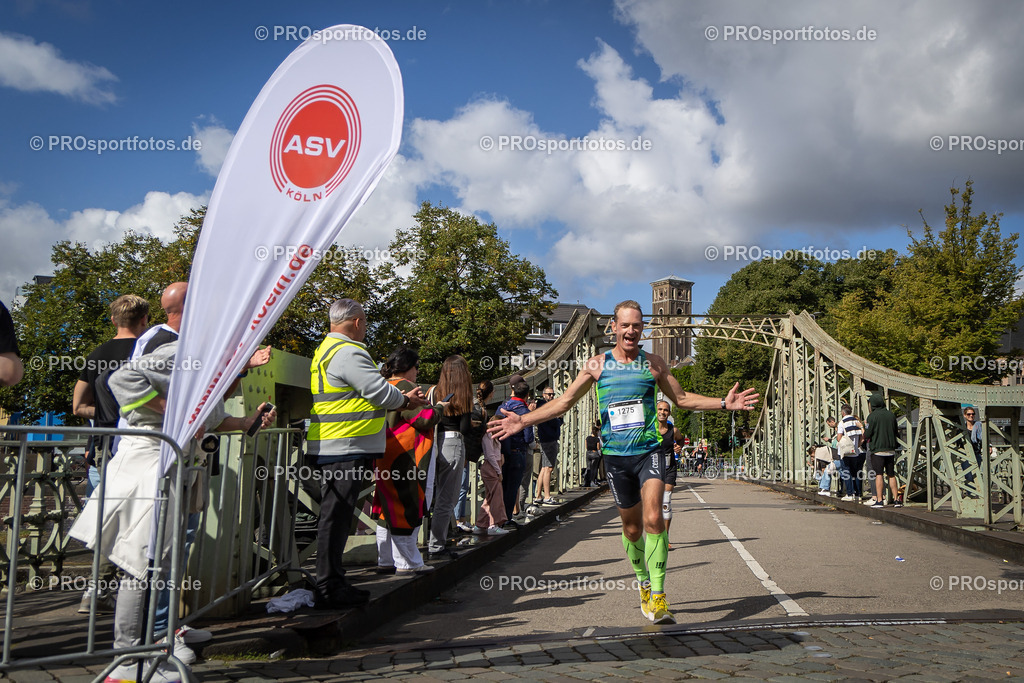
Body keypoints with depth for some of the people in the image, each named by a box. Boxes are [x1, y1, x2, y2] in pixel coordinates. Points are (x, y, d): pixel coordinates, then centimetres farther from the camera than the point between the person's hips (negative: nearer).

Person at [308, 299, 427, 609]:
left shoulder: (326, 350, 21)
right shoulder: (347, 352, -15)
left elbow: (364, 392, 23)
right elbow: (380, 392, -16)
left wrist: (402, 398, 16)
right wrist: (406, 401, 4)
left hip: (332, 449, 11)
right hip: (346, 448, -11)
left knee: (336, 516, 14)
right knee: (336, 516, -6)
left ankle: (332, 584, 22)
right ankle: (330, 589, -1)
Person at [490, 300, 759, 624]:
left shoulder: (653, 363, 5)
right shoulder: (597, 364, 4)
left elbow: (682, 398, 14)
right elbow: (565, 401, 7)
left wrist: (724, 403, 3)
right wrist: (523, 420, -1)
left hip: (649, 452, -1)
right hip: (616, 456, 1)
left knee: (653, 519, -20)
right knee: (632, 528, 12)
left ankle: (658, 596, -14)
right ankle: (644, 581, 37)